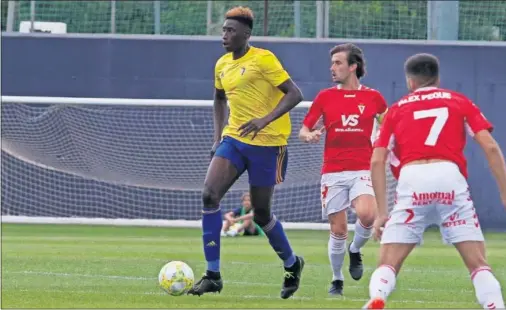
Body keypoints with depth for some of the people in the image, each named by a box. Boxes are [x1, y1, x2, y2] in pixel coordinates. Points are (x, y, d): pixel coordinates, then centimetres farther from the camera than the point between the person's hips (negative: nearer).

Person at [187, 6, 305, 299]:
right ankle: (213, 275, -10)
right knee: (209, 194, -14)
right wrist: (218, 136, 17)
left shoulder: (263, 59, -12)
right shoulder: (222, 65, 9)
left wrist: (265, 120, -29)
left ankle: (292, 264, 31)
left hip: (266, 143, -6)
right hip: (234, 139, 6)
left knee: (261, 213, 2)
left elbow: (294, 94, -17)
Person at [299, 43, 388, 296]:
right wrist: (310, 136, -14)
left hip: (363, 169, -1)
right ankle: (337, 280, 19)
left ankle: (355, 251, 4)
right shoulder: (325, 97, 6)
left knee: (367, 214, -26)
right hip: (333, 172, 1)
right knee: (338, 230, -1)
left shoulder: (373, 97, 5)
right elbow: (303, 131, 8)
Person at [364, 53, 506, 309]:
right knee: (478, 264, 5)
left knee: (388, 264, 5)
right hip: (450, 176, 0)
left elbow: (377, 161, 12)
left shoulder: (396, 110, 21)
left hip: (411, 180, 0)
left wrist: (382, 212, 13)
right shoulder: (460, 102, 19)